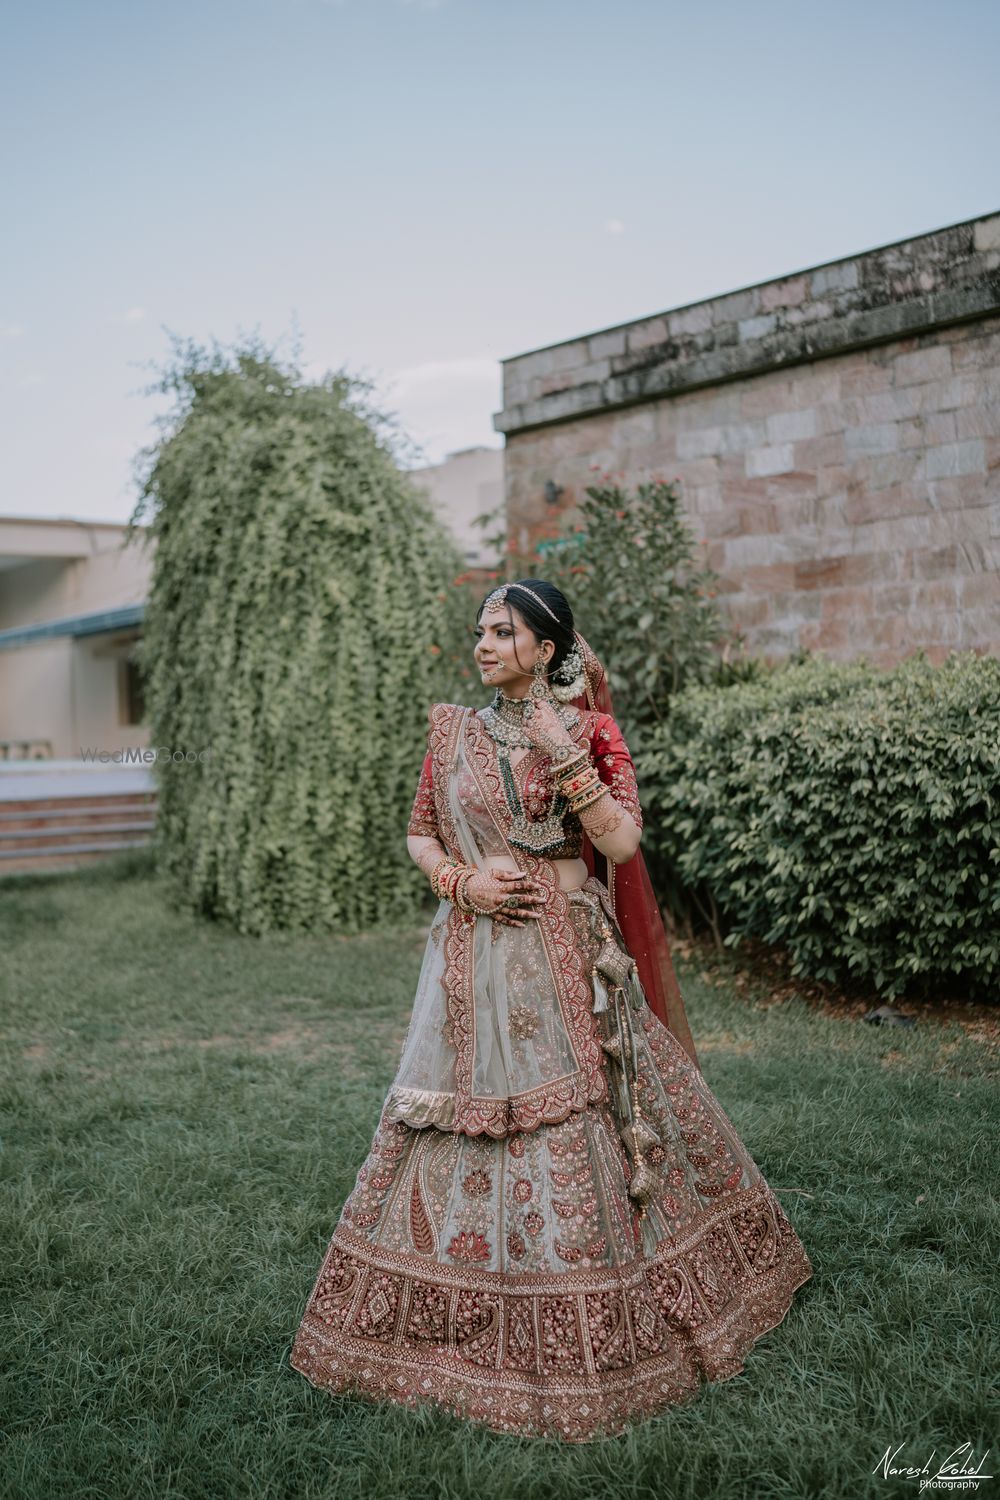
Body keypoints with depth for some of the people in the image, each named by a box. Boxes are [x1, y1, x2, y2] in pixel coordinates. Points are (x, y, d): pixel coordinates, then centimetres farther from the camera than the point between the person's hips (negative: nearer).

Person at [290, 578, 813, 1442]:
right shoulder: (454, 732, 6)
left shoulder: (589, 731, -1)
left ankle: (595, 1325, 21)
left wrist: (564, 755, -16)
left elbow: (622, 841, -10)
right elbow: (420, 834, 12)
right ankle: (470, 1323, 23)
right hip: (478, 959, 2)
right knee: (472, 1114, 4)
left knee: (580, 1123, 2)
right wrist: (463, 880, -6)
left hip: (571, 959, -2)